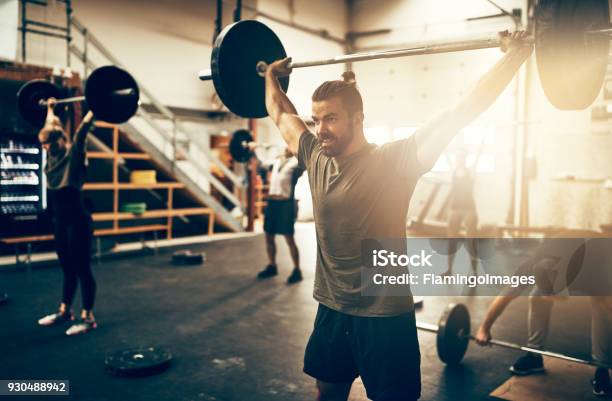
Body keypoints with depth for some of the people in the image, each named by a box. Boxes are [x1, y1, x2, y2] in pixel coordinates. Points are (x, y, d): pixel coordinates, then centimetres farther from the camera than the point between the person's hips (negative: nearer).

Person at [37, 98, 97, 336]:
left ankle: (88, 318, 6)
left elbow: (82, 130, -21)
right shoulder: (53, 155, 10)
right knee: (67, 269, 17)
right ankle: (65, 311, 29)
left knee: (82, 269, -1)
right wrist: (50, 108, 35)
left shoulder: (73, 153, -10)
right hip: (60, 221, 8)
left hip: (78, 221, -8)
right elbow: (50, 127, 25)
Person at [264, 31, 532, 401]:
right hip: (331, 310, 5)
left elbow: (463, 112, -18)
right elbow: (281, 113, 17)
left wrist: (516, 54, -18)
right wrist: (272, 75, 28)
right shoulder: (315, 158, 0)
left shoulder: (393, 161, -16)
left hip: (385, 316, -5)